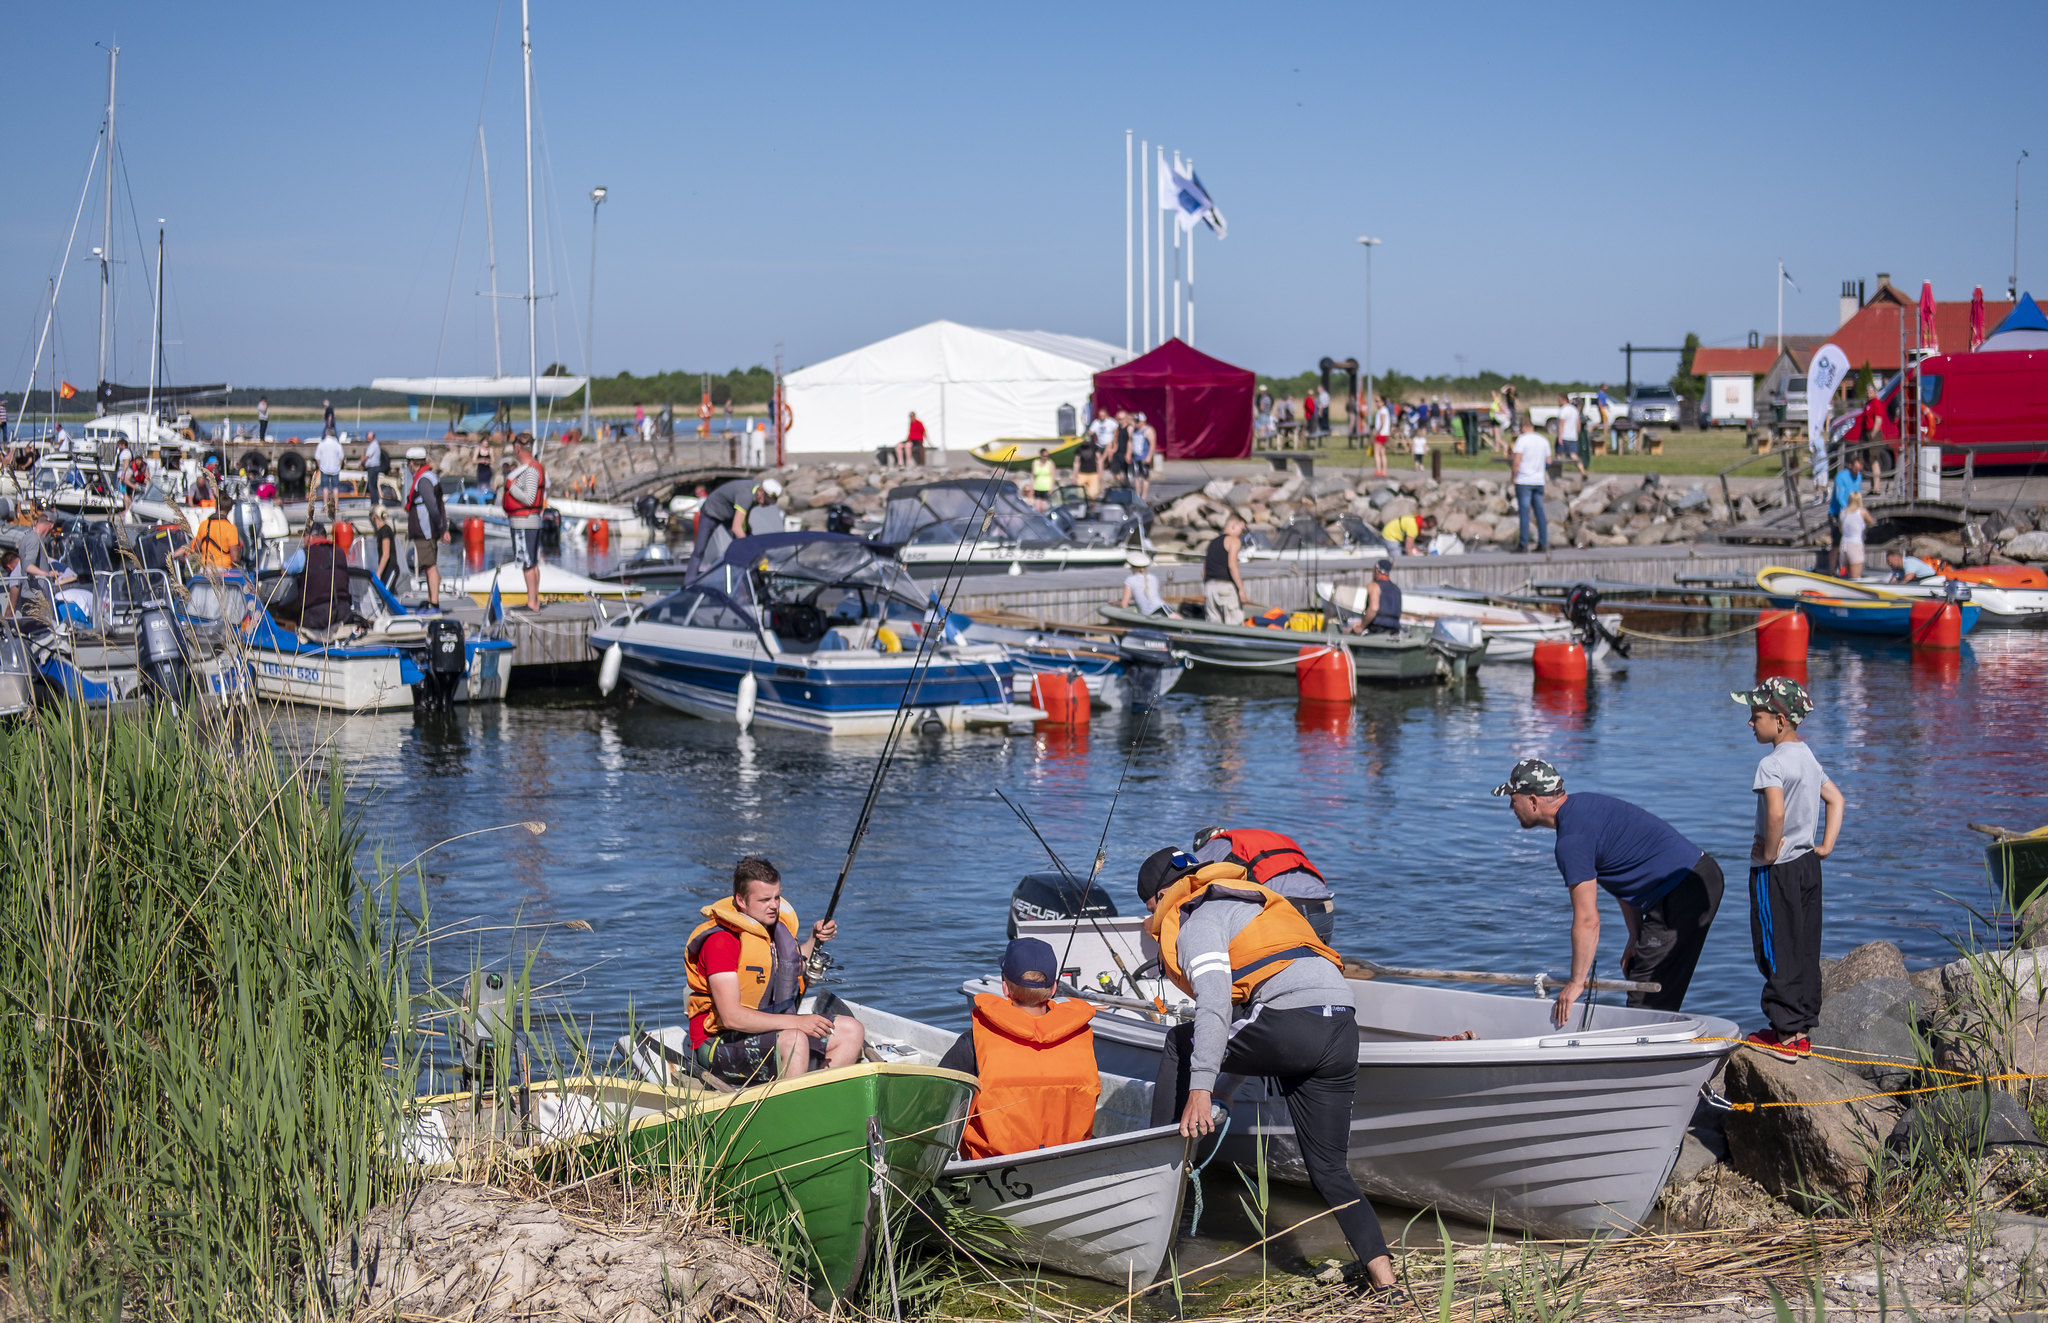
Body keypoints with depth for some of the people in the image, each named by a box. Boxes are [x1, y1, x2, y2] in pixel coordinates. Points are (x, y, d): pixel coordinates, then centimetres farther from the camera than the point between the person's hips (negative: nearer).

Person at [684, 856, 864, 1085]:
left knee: (851, 1031, 0)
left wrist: (814, 941, 11)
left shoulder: (777, 925, 7)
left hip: (769, 1031, 9)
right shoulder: (721, 941, -20)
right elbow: (731, 1017, -27)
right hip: (720, 1044, -9)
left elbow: (790, 970, 28)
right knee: (793, 1040, -35)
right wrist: (796, 1021, -31)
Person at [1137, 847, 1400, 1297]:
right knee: (1329, 1169, 12)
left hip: (1291, 1024, -8)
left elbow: (1214, 1003, -12)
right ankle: (1383, 1277, 0)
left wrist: (1200, 1087, -19)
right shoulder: (1246, 900, 33)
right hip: (1342, 1035, 8)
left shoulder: (1198, 919, 4)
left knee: (1179, 1043, 13)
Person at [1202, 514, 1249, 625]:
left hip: (1209, 585, 7)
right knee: (1235, 624, -9)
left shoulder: (1213, 542, 23)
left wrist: (1204, 593, 23)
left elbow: (1204, 570, 21)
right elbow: (1231, 565, -13)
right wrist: (1241, 589, -13)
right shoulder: (1233, 540, 0)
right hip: (1225, 584, -7)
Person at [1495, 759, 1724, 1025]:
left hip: (1684, 891, -10)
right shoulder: (1581, 806, 13)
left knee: (1647, 1000, -7)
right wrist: (1635, 938, 16)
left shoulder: (1571, 839, -18)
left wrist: (1576, 984, -10)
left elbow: (1587, 921, -19)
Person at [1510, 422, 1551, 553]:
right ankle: (1543, 543, 5)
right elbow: (1548, 461, 15)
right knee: (1539, 511, 7)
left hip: (1524, 480, -5)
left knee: (1524, 512, -4)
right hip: (1539, 480, 5)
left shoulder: (1522, 439, -8)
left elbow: (1517, 461, -15)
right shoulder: (1544, 440, 10)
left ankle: (1523, 544, -5)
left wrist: (1515, 477, -3)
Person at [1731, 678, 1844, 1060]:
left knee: (1777, 952, -1)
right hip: (1809, 866, 9)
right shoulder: (1809, 758, 10)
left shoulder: (1772, 764, -19)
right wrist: (1825, 846, 14)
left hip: (1777, 871, -9)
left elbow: (1776, 813, -33)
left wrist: (1769, 854, -19)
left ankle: (1786, 1033, 3)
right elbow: (1836, 800, 19)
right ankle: (1803, 1029, 19)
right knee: (1805, 950, 13)